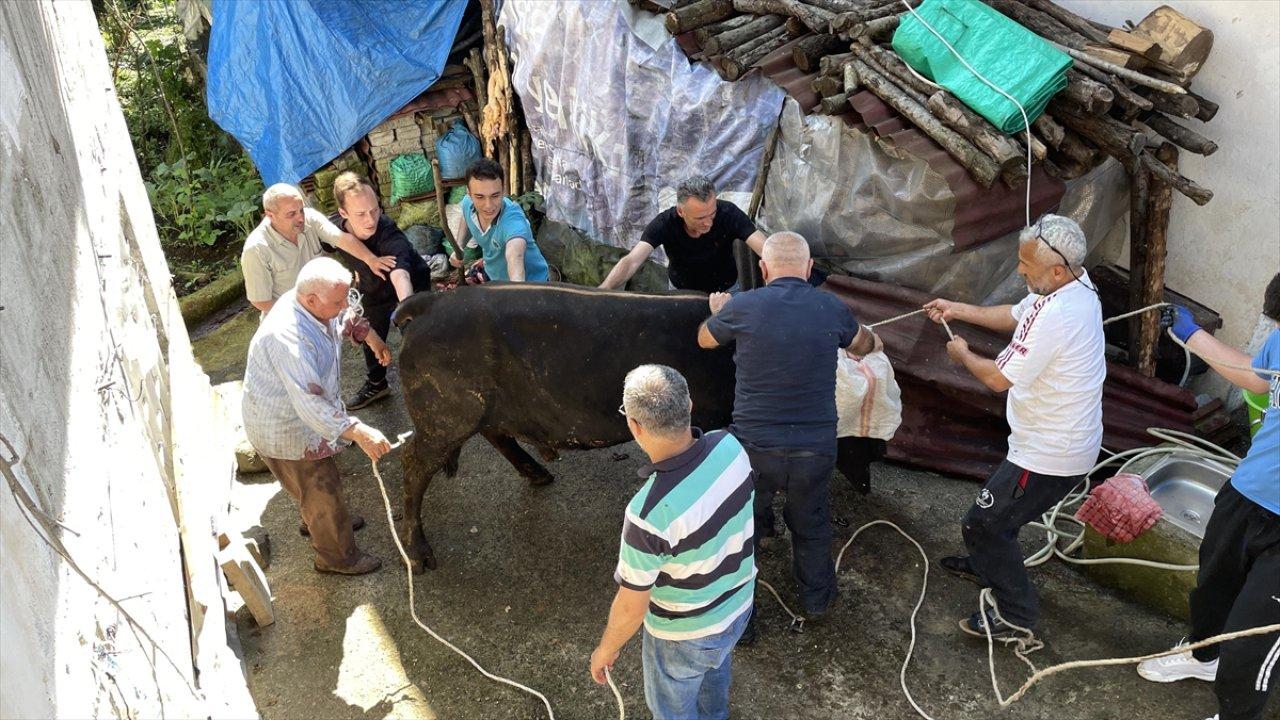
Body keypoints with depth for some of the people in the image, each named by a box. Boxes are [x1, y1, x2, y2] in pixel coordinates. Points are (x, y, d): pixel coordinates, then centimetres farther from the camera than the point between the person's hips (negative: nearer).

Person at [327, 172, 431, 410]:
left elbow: (400, 275, -63)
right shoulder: (334, 226, -28)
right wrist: (358, 271, 3)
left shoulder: (388, 234, -44)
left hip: (411, 284, -5)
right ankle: (375, 385, 49)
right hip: (372, 287, 6)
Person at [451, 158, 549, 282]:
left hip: (528, 282, -6)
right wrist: (459, 247, -10)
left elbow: (515, 257, -61)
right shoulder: (467, 203, -20)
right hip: (492, 274, 6)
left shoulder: (513, 219, -41)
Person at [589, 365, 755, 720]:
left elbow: (631, 607, -26)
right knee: (715, 670, 38)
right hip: (738, 601, 6)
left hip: (685, 633, -6)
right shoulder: (729, 446, -23)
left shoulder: (650, 513, -41)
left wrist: (606, 649, -6)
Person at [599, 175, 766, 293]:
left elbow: (765, 249, -39)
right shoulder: (664, 223, -31)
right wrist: (602, 291, -58)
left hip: (726, 290, 0)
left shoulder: (728, 213, -31)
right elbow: (632, 261, -41)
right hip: (682, 291, 0)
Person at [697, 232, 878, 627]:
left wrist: (719, 311, 35)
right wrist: (873, 338, 46)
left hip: (755, 446, -1)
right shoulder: (832, 308, -2)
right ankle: (817, 598, 46)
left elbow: (705, 340, 12)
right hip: (815, 447, 2)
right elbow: (864, 345, 21)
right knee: (811, 526, 26)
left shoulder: (742, 306, -10)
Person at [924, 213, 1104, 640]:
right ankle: (987, 566, 52)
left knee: (983, 523, 2)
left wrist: (963, 355, -6)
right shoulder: (1074, 285, -1)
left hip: (1050, 455, -10)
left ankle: (1017, 616, 16)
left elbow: (999, 378, -25)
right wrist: (958, 310, 10)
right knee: (1001, 508, 29)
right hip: (1063, 440, 10)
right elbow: (1015, 316, 16)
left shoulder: (1056, 316, -33)